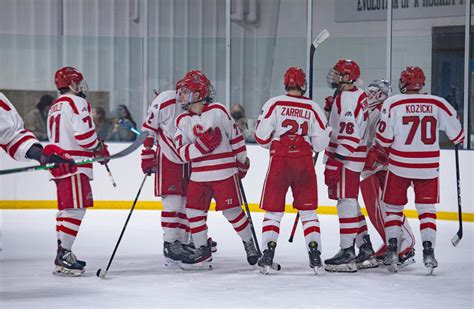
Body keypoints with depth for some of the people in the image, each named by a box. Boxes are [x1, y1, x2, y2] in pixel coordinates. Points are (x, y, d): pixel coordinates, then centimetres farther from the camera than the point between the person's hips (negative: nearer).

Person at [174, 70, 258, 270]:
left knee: (231, 210, -1)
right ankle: (202, 250, 13)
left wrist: (243, 162, 8)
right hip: (198, 175, 4)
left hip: (224, 172, -4)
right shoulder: (183, 120, 3)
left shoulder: (218, 111, -6)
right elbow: (182, 153, -4)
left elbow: (236, 136, 3)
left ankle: (249, 243, 21)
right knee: (194, 210, 0)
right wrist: (201, 144, -21)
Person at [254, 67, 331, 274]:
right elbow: (320, 143, 0)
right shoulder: (313, 108, 0)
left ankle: (268, 253, -5)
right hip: (304, 162, 1)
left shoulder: (274, 104, -4)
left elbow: (261, 136, -6)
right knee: (308, 210, 11)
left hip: (279, 161, -1)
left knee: (273, 210, 6)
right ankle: (314, 254, 4)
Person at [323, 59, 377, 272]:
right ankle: (366, 252, 19)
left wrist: (335, 163, -24)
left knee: (346, 202, -9)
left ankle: (347, 254, -8)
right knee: (350, 202, 15)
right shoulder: (358, 95, 16)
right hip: (348, 158, 11)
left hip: (346, 158, -11)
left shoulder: (348, 98, -17)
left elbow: (349, 135, -23)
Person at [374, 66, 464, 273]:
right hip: (428, 168, 1)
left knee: (393, 208, 12)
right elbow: (456, 132, 7)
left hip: (399, 166, -1)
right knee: (427, 209, 10)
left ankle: (392, 250, 5)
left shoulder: (393, 103, -7)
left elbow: (383, 138, -6)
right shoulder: (438, 104, -1)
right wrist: (458, 140, 30)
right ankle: (428, 251, 0)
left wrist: (387, 151, 16)